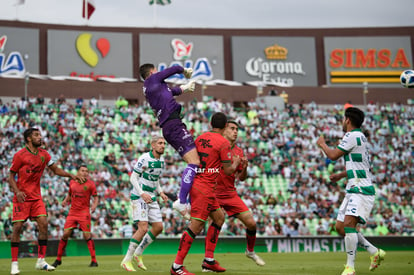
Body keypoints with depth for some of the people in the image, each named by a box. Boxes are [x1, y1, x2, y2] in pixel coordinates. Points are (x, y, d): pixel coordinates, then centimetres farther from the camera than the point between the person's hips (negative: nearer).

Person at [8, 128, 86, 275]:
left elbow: (56, 169, 14)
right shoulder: (20, 155, -8)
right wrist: (17, 191, -21)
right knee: (18, 227, -6)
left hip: (36, 197, 5)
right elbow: (11, 176, -5)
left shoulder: (44, 154, 7)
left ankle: (41, 261, 1)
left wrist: (71, 175, -1)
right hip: (21, 197, -5)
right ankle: (14, 263, 2)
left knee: (43, 224, -7)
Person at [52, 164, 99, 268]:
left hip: (84, 213, -3)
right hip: (72, 212, 3)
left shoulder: (90, 184, -2)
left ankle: (94, 260, -3)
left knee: (87, 235, -10)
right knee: (65, 234, -2)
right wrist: (65, 201, 2)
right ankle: (58, 259, 12)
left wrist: (94, 205, -19)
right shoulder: (72, 182, 7)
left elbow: (96, 197, 0)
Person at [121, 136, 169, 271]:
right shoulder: (145, 159, -14)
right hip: (139, 197, -8)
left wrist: (161, 192, 8)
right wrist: (142, 194, -24)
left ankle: (138, 253, 18)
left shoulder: (162, 161, 10)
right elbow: (133, 178, -13)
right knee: (143, 228, -17)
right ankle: (127, 260, -7)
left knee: (158, 227, 3)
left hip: (151, 198, 8)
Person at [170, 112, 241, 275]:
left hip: (195, 182, 9)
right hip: (205, 188, -9)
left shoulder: (200, 138, 11)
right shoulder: (223, 142, -10)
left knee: (219, 217, 18)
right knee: (196, 226, -8)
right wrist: (236, 162, 12)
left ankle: (209, 260, 18)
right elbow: (228, 171, -9)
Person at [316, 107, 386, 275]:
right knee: (340, 227, 9)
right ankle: (375, 253, 17)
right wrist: (340, 176, 27)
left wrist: (322, 144, 8)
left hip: (361, 190, -10)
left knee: (348, 224, -22)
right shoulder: (359, 136, 20)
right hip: (354, 190, 10)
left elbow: (333, 155, -10)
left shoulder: (353, 136, -11)